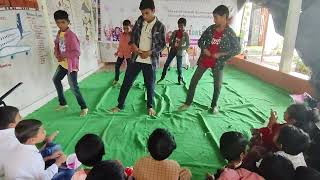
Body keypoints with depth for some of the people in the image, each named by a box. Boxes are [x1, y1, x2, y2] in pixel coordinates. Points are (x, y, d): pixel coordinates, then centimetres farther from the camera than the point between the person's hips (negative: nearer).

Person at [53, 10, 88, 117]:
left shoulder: (71, 35, -20)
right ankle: (63, 103, 36)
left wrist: (63, 56, -18)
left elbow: (76, 52, -23)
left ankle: (84, 107, 8)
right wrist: (57, 54, -1)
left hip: (71, 64, -10)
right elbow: (56, 45, 18)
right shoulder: (59, 33, 6)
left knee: (73, 87, -9)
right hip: (63, 63, 10)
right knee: (56, 79, 21)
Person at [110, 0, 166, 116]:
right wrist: (133, 44, -6)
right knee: (127, 82, 8)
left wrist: (149, 53, -16)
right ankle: (120, 105, 23)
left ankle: (150, 106, 29)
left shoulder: (160, 26, -7)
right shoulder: (140, 20, 3)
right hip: (136, 58, 4)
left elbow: (162, 44, -5)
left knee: (150, 85, 8)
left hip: (150, 61, -3)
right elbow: (133, 33, 14)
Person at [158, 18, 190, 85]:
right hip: (172, 50, 4)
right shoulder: (175, 32, 3)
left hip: (179, 52, -4)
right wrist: (171, 45, -4)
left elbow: (187, 45, -9)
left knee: (179, 66, 2)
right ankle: (162, 77, 20)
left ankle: (180, 79, 23)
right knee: (166, 64, 7)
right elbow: (170, 39, 15)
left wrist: (180, 48, -18)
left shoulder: (186, 34, -7)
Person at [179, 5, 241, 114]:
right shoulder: (210, 29, 0)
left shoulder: (230, 33, -9)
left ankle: (214, 105, 31)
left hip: (218, 63, -2)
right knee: (194, 81, 4)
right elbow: (200, 41, 10)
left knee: (217, 85, 8)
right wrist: (204, 49, -11)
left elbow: (237, 49, -8)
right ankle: (188, 103, 18)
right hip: (204, 60, 3)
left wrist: (221, 54, -15)